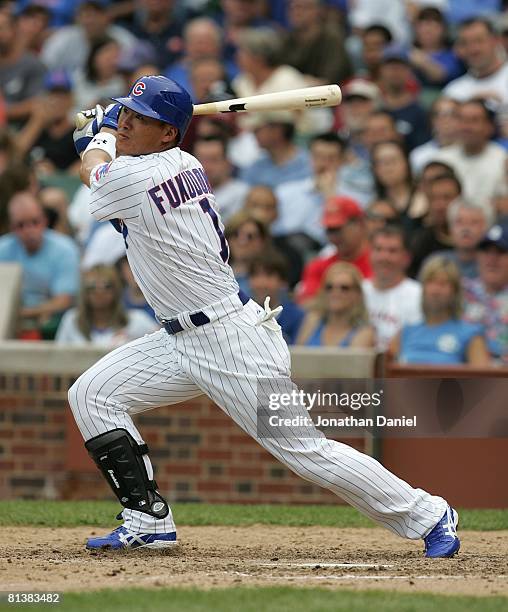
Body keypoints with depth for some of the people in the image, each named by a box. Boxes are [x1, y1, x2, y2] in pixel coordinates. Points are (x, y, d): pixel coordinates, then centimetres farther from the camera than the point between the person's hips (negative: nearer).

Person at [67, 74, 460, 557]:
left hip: (233, 341, -10)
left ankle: (428, 515, 6)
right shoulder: (185, 165, 7)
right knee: (91, 394, 3)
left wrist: (103, 132, 24)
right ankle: (148, 522, 5)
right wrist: (106, 129, 23)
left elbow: (94, 171, 6)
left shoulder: (133, 178, -19)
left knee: (304, 450, -7)